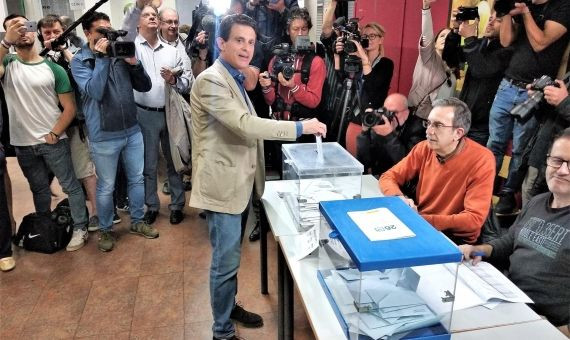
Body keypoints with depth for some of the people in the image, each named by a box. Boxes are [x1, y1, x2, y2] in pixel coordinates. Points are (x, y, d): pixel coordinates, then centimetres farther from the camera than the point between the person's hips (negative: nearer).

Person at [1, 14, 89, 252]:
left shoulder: (53, 68, -4)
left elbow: (69, 107, -4)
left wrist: (54, 133, -12)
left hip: (53, 141, -2)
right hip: (23, 144, 3)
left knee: (70, 186, 3)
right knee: (39, 189, 19)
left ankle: (80, 228, 17)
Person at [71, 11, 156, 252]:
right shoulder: (79, 61, -4)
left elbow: (145, 86, 3)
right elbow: (94, 92, -21)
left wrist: (133, 62, -13)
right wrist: (101, 57, -18)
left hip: (132, 130, 4)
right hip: (104, 136, -4)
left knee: (137, 179, 14)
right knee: (106, 186, 8)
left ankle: (137, 221, 32)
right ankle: (105, 230, 27)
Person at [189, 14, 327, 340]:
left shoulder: (235, 78, 14)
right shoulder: (211, 80, -18)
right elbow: (245, 125, -28)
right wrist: (301, 127, -25)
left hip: (240, 181, 9)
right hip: (223, 183, -9)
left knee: (231, 256, 22)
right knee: (225, 261, 1)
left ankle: (229, 306, 40)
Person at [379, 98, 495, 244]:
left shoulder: (482, 160, -19)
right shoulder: (424, 148, -5)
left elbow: (474, 219, -23)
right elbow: (388, 177, 3)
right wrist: (400, 198, -19)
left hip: (457, 238, -5)